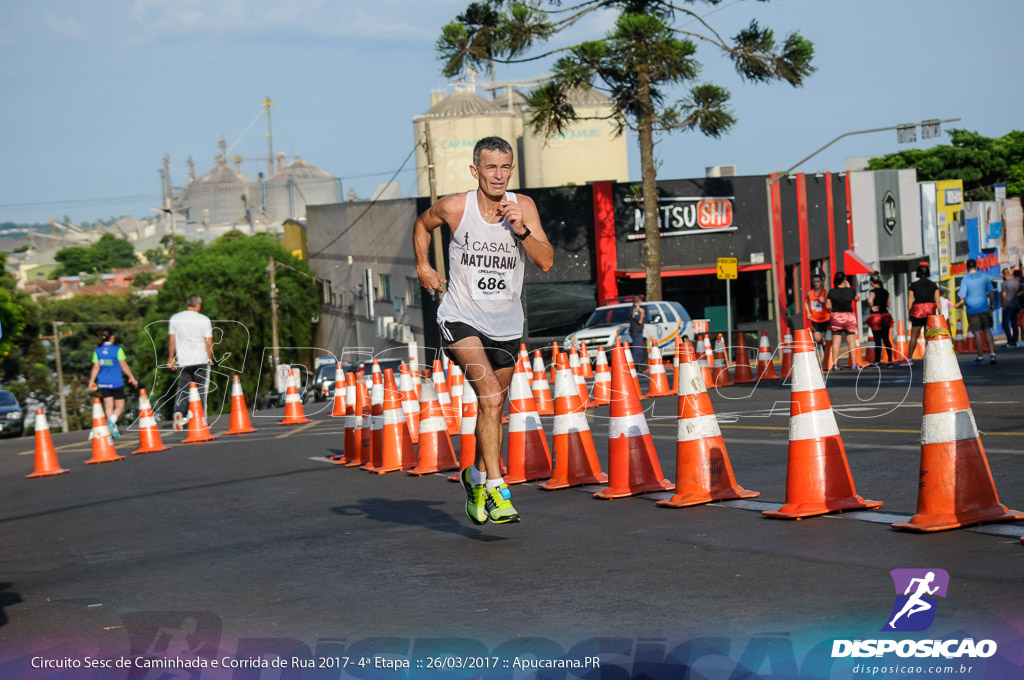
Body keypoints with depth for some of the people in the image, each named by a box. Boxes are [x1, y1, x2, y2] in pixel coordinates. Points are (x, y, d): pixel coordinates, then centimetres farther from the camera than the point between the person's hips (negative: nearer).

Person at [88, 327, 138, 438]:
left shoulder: (97, 351, 2)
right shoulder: (117, 349, -7)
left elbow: (96, 368, 0)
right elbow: (124, 366, -4)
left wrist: (91, 382, 6)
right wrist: (132, 378, 4)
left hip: (103, 383, 3)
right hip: (116, 382, -3)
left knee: (108, 405, 5)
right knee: (120, 406, 5)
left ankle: (114, 430, 1)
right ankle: (111, 421, -23)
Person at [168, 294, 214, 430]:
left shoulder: (175, 318, 3)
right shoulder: (204, 320, -5)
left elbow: (172, 341, 5)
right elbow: (209, 342, -5)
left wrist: (171, 358, 12)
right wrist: (210, 358, 9)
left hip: (183, 361, 2)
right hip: (201, 360, -2)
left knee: (183, 389, 7)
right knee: (200, 389, 6)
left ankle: (178, 412, -17)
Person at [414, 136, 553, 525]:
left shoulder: (523, 207, -6)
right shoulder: (454, 208, -10)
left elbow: (546, 262, -12)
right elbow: (423, 224, 12)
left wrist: (521, 230, -25)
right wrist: (423, 265, 4)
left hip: (506, 325, 4)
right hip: (461, 320, -3)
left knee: (494, 408, 15)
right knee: (490, 395, -23)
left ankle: (477, 475, 39)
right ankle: (496, 490, -22)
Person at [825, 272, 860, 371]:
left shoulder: (831, 292, -5)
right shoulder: (850, 291, -6)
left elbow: (828, 306, -4)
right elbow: (857, 299, 13)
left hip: (835, 317, 1)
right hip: (849, 316, -1)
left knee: (836, 341, 3)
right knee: (851, 341, 5)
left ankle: (835, 364, 0)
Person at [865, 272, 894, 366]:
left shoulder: (873, 291, -11)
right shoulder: (885, 292, 7)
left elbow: (870, 300, -32)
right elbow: (888, 305, 14)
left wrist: (872, 308, -17)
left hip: (876, 316, -6)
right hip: (885, 316, 6)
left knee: (877, 340, -3)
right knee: (886, 338, 9)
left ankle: (877, 361, -1)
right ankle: (891, 360, 7)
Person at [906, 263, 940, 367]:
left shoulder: (913, 285, 0)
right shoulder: (933, 285, 4)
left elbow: (909, 302, -2)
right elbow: (938, 302, 1)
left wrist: (909, 314, 8)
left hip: (917, 311, -1)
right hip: (931, 311, 1)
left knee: (914, 336, 4)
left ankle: (909, 359, 3)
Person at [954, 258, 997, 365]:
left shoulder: (964, 280, -9)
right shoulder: (985, 277, -1)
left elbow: (962, 298, -10)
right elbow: (991, 293, 5)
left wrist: (957, 305, 9)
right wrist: (992, 305, 18)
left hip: (972, 310, -2)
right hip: (984, 308, 2)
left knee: (977, 333, 3)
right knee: (987, 331, 10)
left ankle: (981, 357, 9)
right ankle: (992, 354, 4)